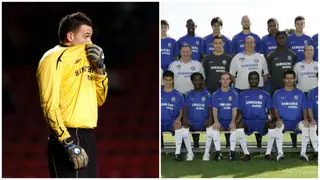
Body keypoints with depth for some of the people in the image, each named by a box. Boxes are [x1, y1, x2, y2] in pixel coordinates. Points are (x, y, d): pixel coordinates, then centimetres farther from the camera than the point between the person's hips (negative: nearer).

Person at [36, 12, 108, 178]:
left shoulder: (85, 58, 19)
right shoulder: (55, 58, -7)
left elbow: (99, 100, 22)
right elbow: (49, 105, -15)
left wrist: (100, 67, 7)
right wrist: (69, 143, -22)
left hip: (87, 137, 9)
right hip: (68, 137, -9)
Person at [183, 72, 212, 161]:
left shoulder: (207, 94, 8)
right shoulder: (189, 94, 11)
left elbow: (210, 107, 2)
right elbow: (185, 107, 2)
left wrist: (210, 118, -16)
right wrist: (185, 118, -16)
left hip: (204, 122, -1)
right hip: (191, 122, 1)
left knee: (210, 129, -34)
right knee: (184, 129, -31)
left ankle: (206, 153, -17)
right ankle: (190, 153, -13)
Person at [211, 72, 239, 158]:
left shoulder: (234, 93, 2)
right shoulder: (216, 94, 5)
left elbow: (234, 109, -4)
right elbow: (214, 109, -1)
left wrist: (233, 122, -20)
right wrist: (216, 121, -19)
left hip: (230, 121, -1)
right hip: (220, 121, 1)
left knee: (234, 129, -32)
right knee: (215, 128, -30)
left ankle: (232, 151, -27)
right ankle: (218, 152, -24)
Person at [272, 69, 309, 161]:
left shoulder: (300, 93, 9)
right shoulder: (277, 94, 7)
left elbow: (304, 109, 7)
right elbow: (275, 110, 5)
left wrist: (305, 119, -14)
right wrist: (278, 119, -15)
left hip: (297, 121, 1)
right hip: (283, 121, 0)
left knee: (306, 127, -32)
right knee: (278, 127, -35)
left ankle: (303, 153, -23)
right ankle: (280, 153, -26)